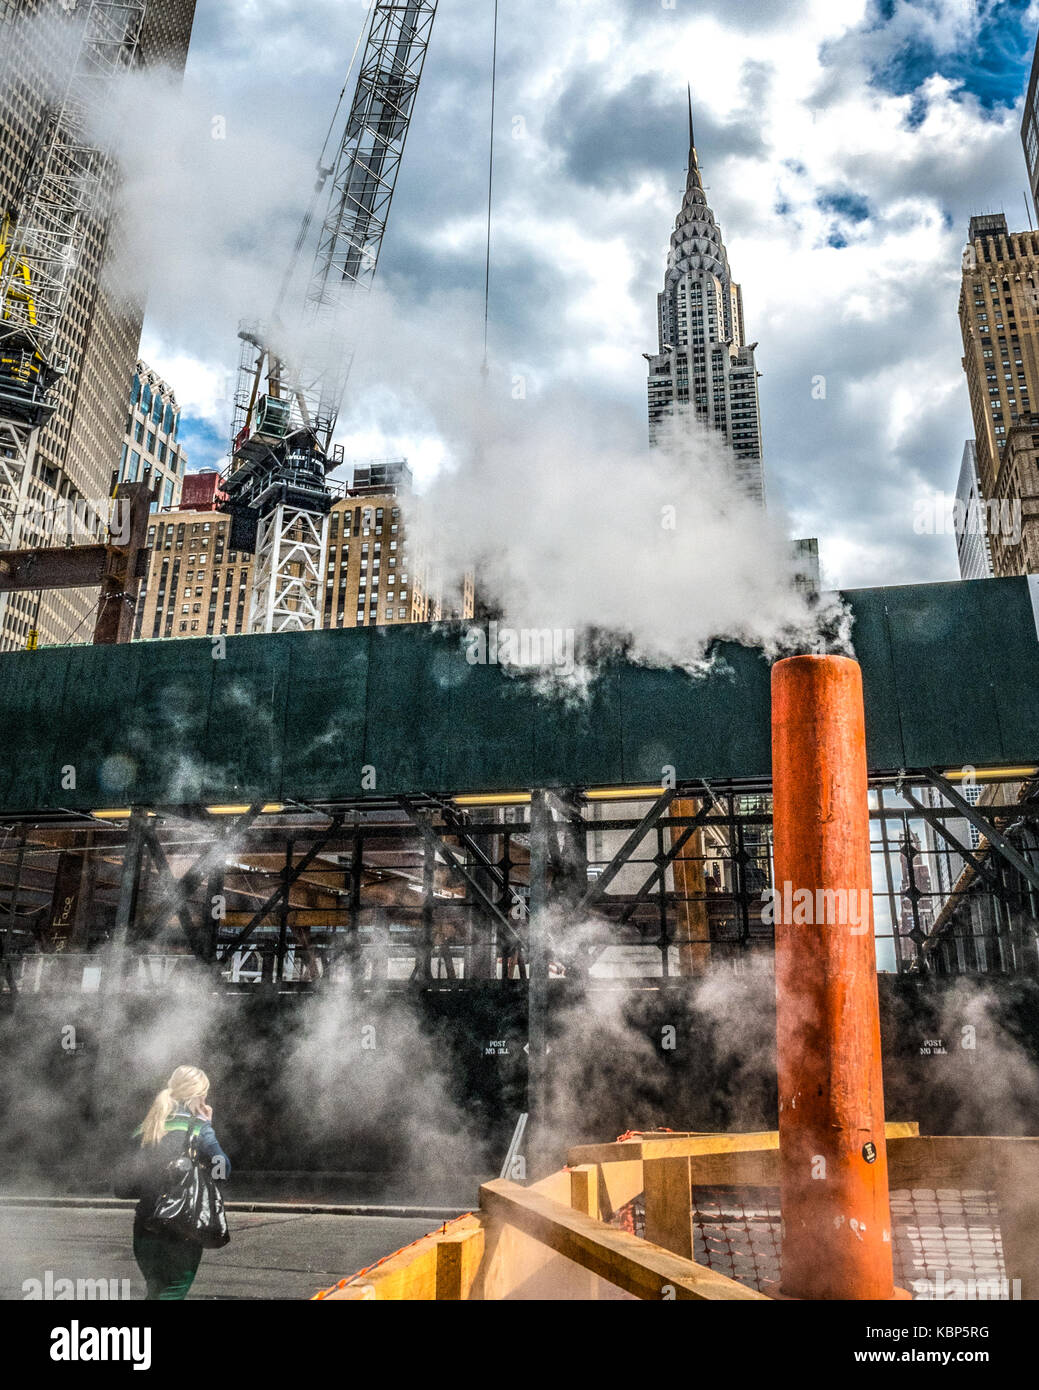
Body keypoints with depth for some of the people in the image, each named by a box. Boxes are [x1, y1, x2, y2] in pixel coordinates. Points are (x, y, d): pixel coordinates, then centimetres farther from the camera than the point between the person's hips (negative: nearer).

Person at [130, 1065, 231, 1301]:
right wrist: (207, 1127, 0)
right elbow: (223, 1171, -7)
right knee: (173, 1292, 3)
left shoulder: (145, 1130, 5)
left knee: (155, 1291, 22)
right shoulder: (198, 1128, -10)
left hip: (145, 1229, 6)